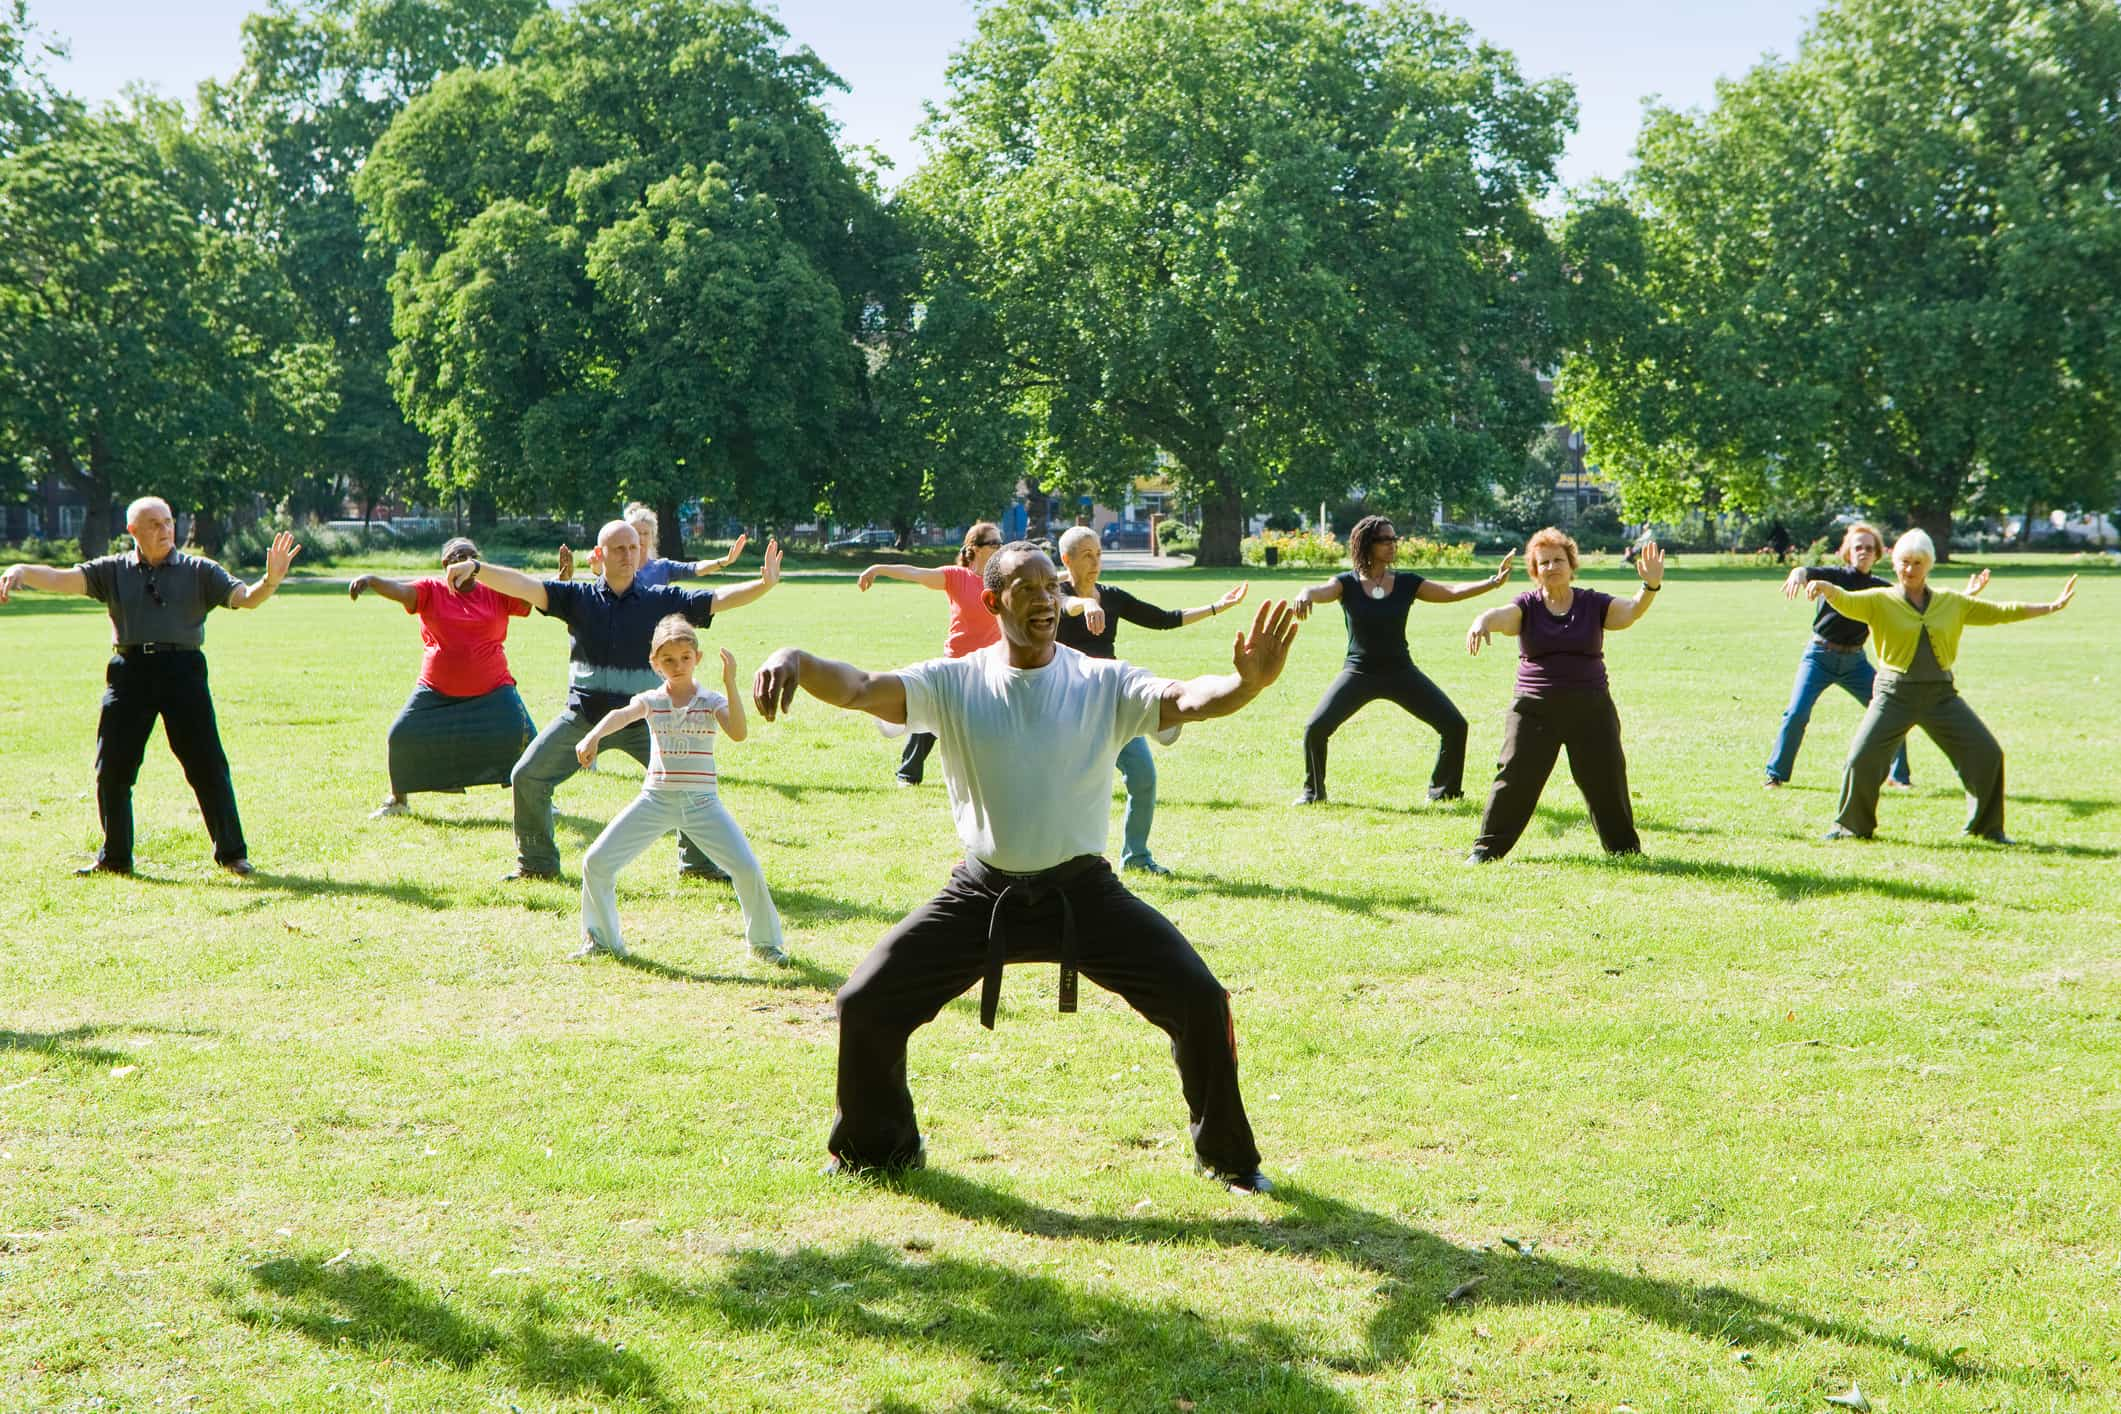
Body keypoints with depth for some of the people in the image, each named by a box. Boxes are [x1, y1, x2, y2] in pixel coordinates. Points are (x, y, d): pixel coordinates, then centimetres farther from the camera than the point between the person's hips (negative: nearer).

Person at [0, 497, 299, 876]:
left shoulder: (199, 571, 8)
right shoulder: (113, 571, 11)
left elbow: (245, 598, -2)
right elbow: (62, 580, 0)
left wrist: (270, 580, -23)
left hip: (183, 670, -1)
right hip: (130, 671, 2)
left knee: (207, 764, -3)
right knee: (112, 767, 4)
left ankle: (232, 853, 6)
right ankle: (115, 857, 17)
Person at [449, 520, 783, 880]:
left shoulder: (662, 600, 0)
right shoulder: (577, 597, -1)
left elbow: (718, 600, -7)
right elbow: (524, 586, -12)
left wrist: (764, 584, -24)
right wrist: (476, 568, -28)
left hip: (642, 719, 0)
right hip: (583, 715, 0)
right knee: (527, 777, -6)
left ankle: (699, 862, 15)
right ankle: (537, 863, 15)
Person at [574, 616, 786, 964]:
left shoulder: (711, 700, 1)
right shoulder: (652, 700, 3)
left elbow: (738, 733, -19)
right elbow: (622, 715, -21)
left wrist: (730, 683, -26)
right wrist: (592, 737, -42)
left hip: (701, 801, -1)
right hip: (655, 799, 2)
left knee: (747, 868, -14)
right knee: (596, 862, -6)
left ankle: (765, 943, 9)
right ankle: (600, 938, 15)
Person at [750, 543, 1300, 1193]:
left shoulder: (1104, 683, -8)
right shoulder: (955, 684, -7)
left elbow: (1186, 700, -25)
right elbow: (862, 688, -21)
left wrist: (1247, 684, -48)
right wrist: (795, 661, -43)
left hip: (1083, 891, -1)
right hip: (983, 894, 1)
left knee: (1199, 998, -13)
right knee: (866, 1004, -7)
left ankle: (1227, 1157, 11)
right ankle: (880, 1147, 22)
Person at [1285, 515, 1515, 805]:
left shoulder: (1406, 583, 1)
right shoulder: (1348, 583, -5)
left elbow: (1450, 592, -2)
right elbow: (1323, 591, -24)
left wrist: (1493, 582, -13)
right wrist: (1306, 595, -49)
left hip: (1401, 672, 2)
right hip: (1359, 672, -2)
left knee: (1454, 725, -7)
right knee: (1316, 727, -19)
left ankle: (1443, 791, 14)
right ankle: (1313, 790, 4)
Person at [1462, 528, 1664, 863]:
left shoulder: (1593, 604, 3)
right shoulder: (1527, 606, 1)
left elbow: (1629, 613, -13)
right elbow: (1504, 616, -19)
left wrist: (1650, 587, -33)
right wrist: (1483, 622, -44)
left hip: (1591, 709, 1)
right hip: (1533, 709, -1)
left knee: (1606, 781, 6)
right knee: (1514, 777, -4)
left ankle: (1625, 847, 23)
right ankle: (1487, 847, 4)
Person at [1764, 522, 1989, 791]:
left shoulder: (1880, 589, 4)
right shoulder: (1835, 575, -6)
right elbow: (1809, 572, -26)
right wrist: (1798, 574, -52)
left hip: (1855, 661, 4)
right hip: (1820, 657, -4)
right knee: (1796, 714, -15)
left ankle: (1898, 774, 16)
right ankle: (1776, 774, 0)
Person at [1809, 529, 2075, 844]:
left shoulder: (1953, 602, 9)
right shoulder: (1880, 601, 1)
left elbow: (2000, 612, 15)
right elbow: (1848, 602, -17)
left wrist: (2052, 607, 14)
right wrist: (1827, 589, -41)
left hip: (1942, 695, 3)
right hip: (1896, 695, -2)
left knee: (1987, 754, -1)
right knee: (1862, 758, -13)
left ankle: (1987, 826, 18)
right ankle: (1852, 825, 9)